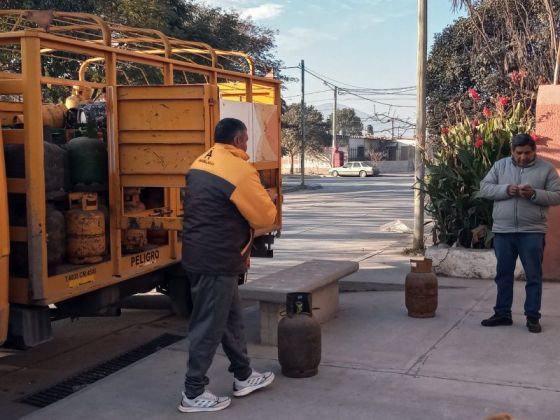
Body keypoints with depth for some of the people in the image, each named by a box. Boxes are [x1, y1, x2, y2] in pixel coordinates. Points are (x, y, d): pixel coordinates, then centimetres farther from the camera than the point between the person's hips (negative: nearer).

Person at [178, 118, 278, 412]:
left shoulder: (201, 164, 10)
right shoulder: (240, 170, -17)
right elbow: (265, 216, -9)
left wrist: (253, 200, 15)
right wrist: (266, 199, 11)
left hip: (199, 255, 10)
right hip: (217, 261, -10)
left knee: (231, 317, 20)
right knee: (209, 326, -1)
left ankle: (243, 377, 32)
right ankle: (193, 393, 8)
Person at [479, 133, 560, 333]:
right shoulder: (500, 165, 6)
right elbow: (484, 188, 1)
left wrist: (534, 194, -19)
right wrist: (506, 190, -15)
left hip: (532, 232, -2)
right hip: (503, 231, 2)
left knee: (533, 276, 3)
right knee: (503, 274, 11)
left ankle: (533, 317, 12)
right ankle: (502, 313, 21)